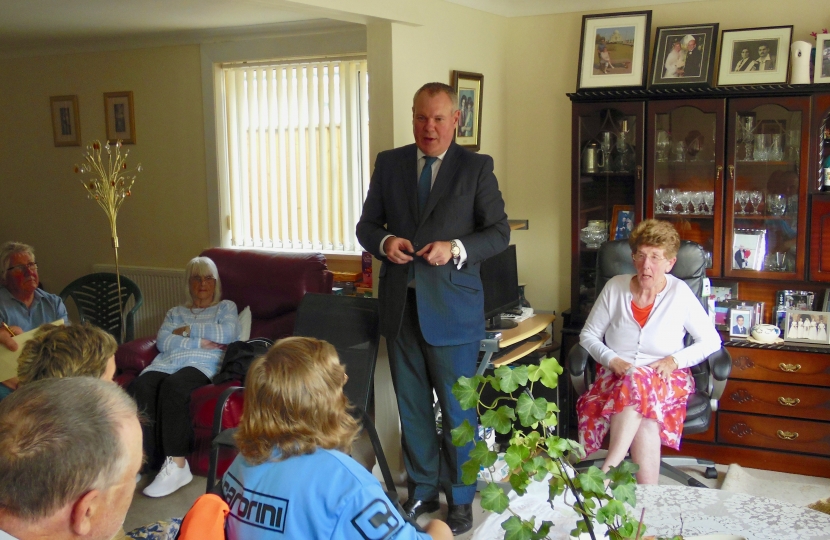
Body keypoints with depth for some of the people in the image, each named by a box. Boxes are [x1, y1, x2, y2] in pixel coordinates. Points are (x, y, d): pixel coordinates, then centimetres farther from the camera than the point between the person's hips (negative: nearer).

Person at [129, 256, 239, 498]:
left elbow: (228, 334, 1)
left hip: (203, 365, -3)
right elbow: (163, 342, 11)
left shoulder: (226, 307, 25)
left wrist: (189, 330, 6)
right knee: (140, 387, -34)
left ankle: (177, 465, -33)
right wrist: (200, 342, -2)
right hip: (167, 363, 3)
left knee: (172, 386, -39)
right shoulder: (175, 312, 32)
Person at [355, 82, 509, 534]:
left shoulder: (476, 167, -1)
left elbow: (499, 232, -2)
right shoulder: (389, 163, 8)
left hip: (451, 307, -3)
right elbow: (366, 225, 11)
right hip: (400, 305, 3)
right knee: (412, 406, 14)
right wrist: (384, 242, -12)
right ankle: (421, 488, 31)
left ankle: (460, 497, 22)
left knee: (457, 409, 6)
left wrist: (457, 249, -19)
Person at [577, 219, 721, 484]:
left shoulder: (680, 293, -3)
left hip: (665, 379, -1)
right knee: (646, 421, -34)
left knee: (638, 384, -38)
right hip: (617, 375, 1)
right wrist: (612, 360, -10)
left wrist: (675, 360, -12)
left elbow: (711, 341, 3)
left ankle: (607, 471, -44)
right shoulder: (615, 288, 1)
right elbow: (588, 335, 8)